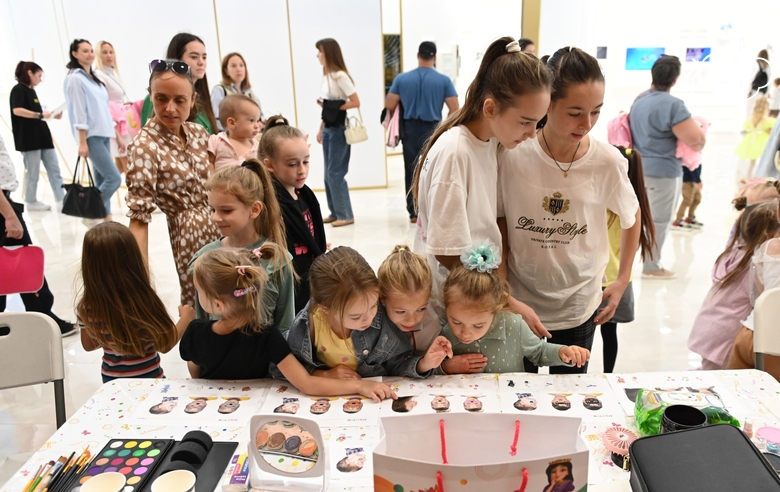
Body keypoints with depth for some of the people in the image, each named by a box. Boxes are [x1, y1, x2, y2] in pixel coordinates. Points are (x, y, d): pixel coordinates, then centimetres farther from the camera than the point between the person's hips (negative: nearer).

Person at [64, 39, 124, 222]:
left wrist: (117, 135, 17)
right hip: (91, 136, -8)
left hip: (104, 134, 8)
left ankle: (104, 216, 10)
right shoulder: (75, 78, -8)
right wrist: (82, 142, -17)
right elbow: (79, 112, -14)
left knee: (102, 179, 7)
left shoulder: (94, 78, 17)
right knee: (113, 178, -14)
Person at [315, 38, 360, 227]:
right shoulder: (326, 76, 13)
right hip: (328, 129, 9)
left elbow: (356, 102, -16)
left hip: (339, 129, -9)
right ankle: (335, 212, 18)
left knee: (335, 172, -6)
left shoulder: (340, 76, -13)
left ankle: (346, 215, 3)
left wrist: (333, 108, -16)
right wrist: (321, 128, 14)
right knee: (329, 173, 10)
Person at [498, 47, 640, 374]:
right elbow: (499, 226, -3)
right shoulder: (512, 155, -16)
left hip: (578, 309, 1)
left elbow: (632, 218, 7)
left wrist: (623, 280, 6)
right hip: (518, 304, -1)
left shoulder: (608, 162, -12)